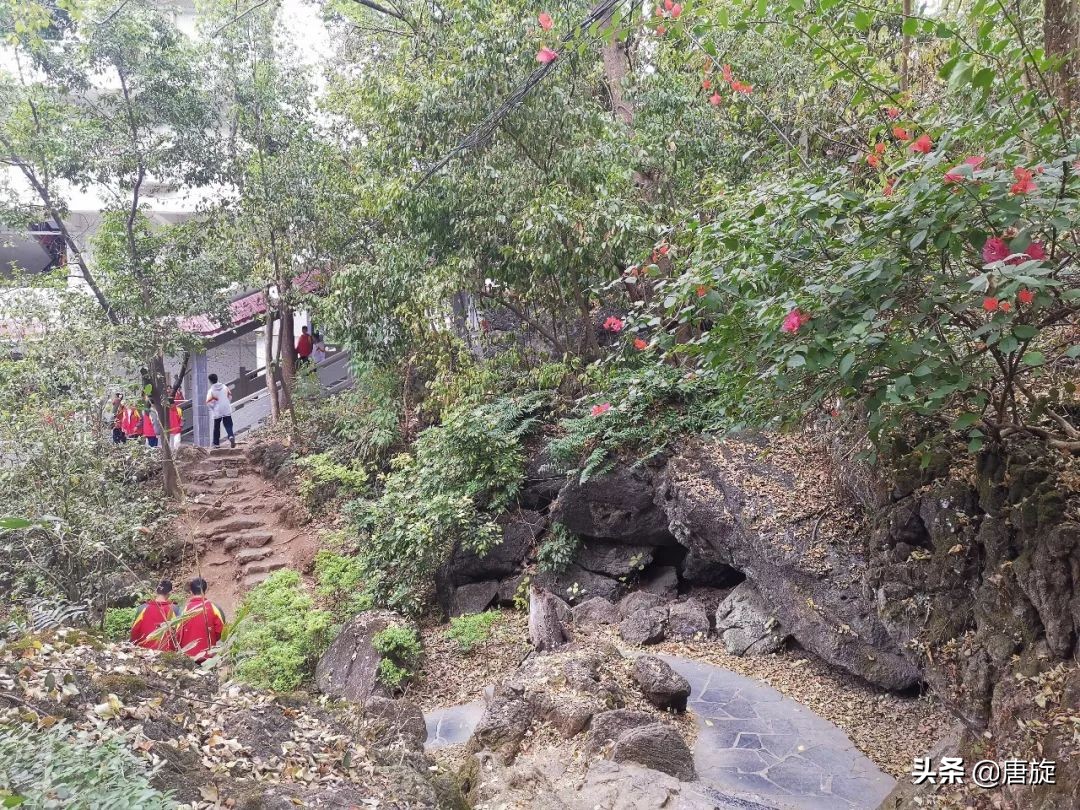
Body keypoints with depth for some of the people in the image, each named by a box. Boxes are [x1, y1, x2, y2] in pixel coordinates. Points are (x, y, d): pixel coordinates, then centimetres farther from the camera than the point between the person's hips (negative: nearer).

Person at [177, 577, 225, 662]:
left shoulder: (186, 608, -7)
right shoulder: (212, 607, -7)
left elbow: (179, 631, -3)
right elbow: (220, 629, -3)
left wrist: (180, 647, 16)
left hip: (188, 654, 0)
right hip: (208, 654, 0)